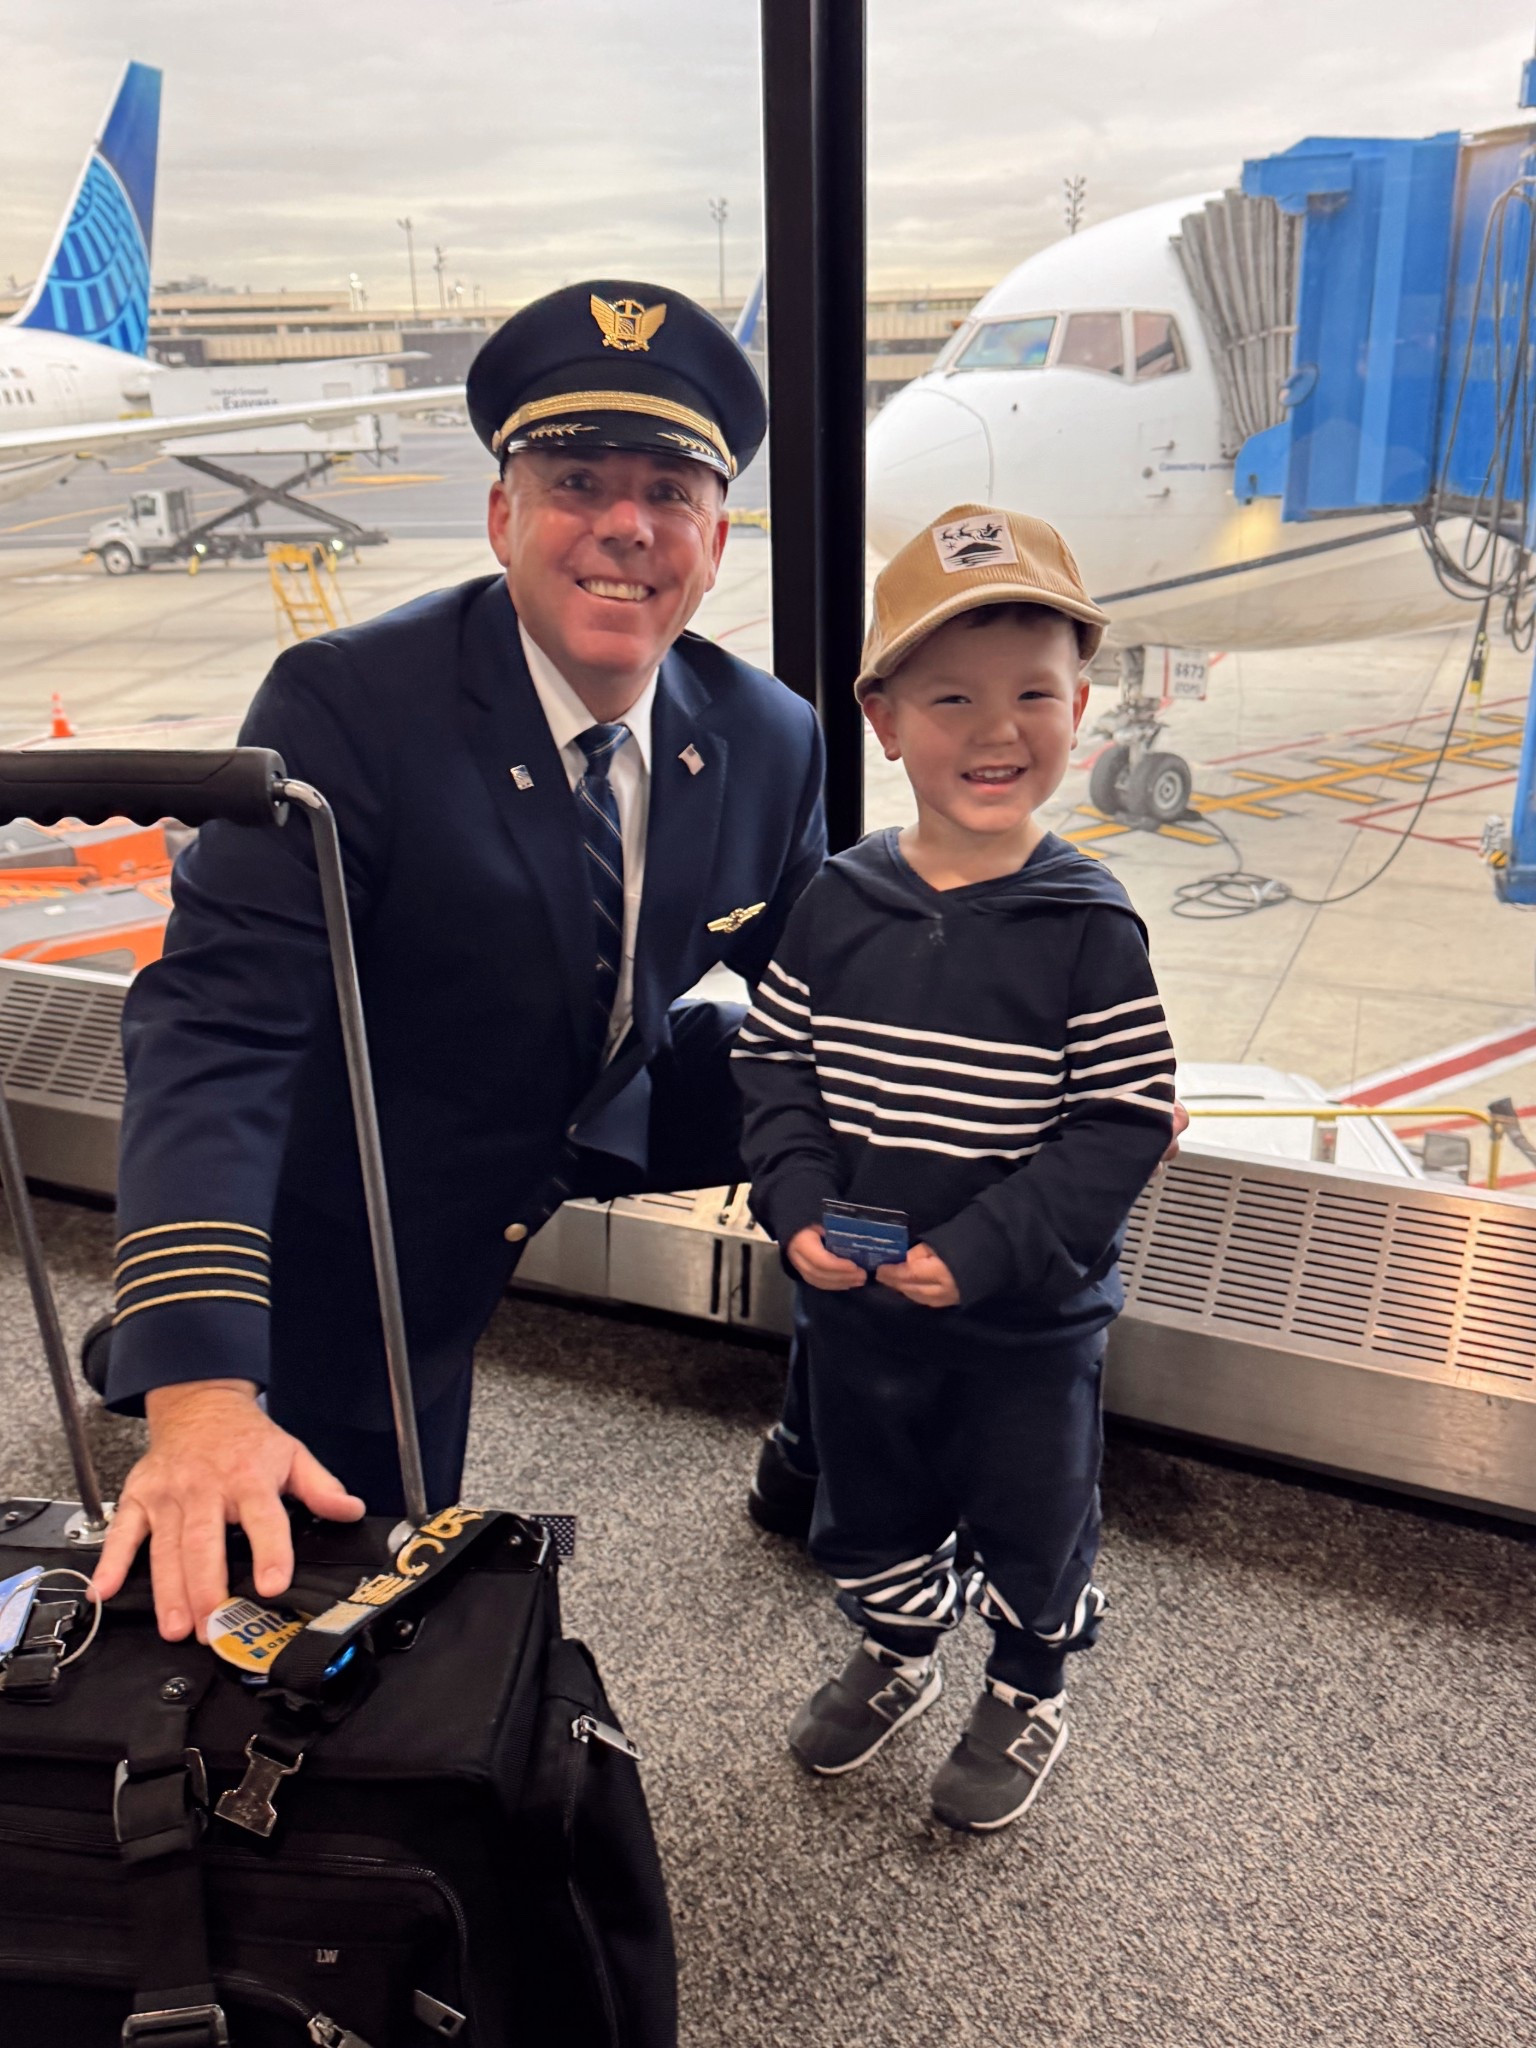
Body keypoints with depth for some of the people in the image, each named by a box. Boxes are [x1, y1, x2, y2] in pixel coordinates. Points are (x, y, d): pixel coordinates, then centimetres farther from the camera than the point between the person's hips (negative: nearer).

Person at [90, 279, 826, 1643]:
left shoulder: (771, 741, -13)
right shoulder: (349, 703, -29)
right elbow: (216, 1030, -35)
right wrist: (199, 1393, -45)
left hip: (612, 1109, 5)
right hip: (364, 1207, -4)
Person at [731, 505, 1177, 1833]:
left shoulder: (1088, 927, -17)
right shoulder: (837, 906, -7)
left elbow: (1127, 1123, -16)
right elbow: (774, 1063, 0)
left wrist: (986, 1250, -22)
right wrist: (795, 1205, -14)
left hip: (1032, 1318, -3)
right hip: (854, 1299, 4)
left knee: (1031, 1513, 19)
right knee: (867, 1499, 24)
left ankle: (1028, 1698, 47)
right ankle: (897, 1656, 54)